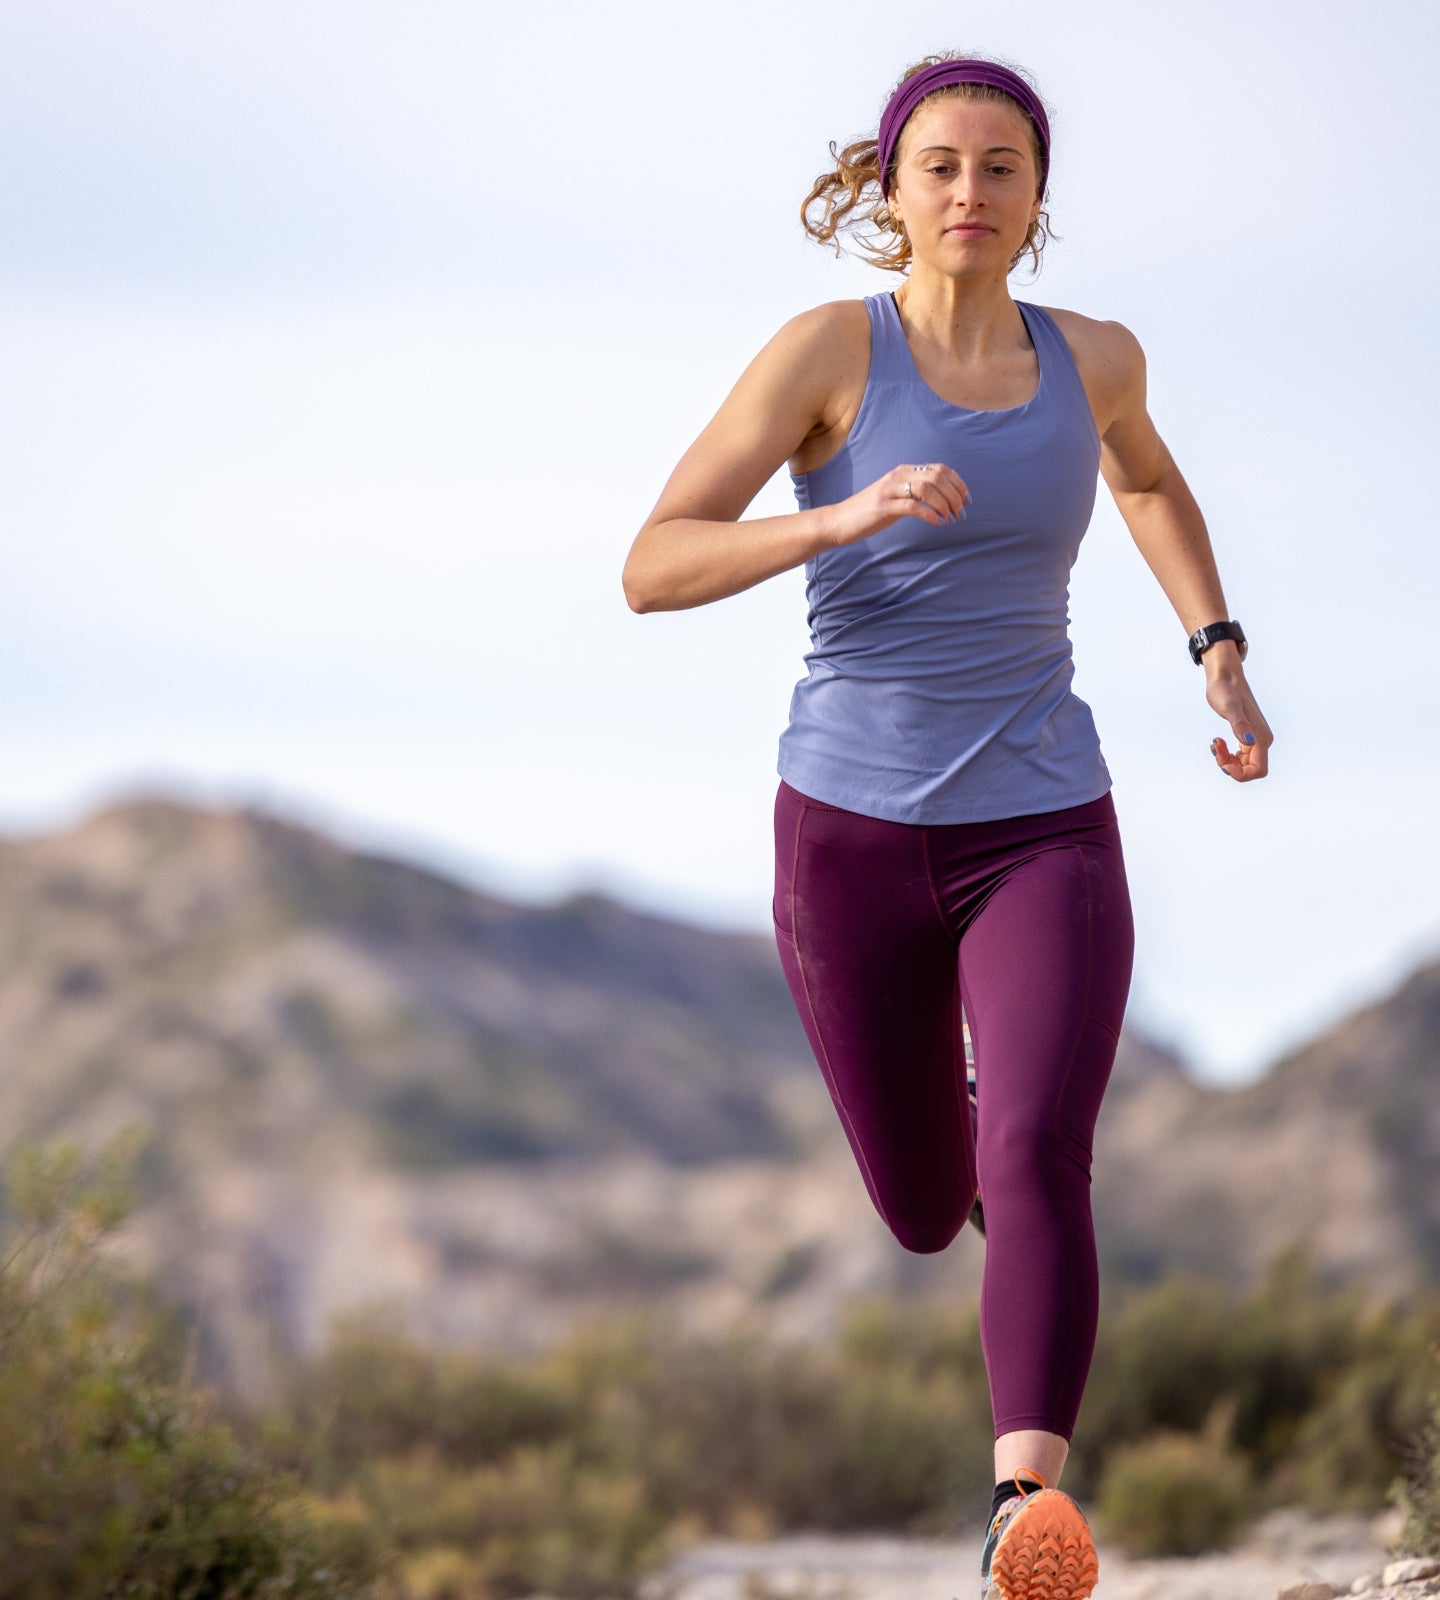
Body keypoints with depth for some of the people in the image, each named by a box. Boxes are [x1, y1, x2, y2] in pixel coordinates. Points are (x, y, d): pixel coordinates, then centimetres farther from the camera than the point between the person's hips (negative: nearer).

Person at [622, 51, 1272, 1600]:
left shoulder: (1092, 356, 3)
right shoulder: (827, 346, -8)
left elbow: (1149, 482, 28)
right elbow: (651, 569, -14)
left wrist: (1220, 653, 15)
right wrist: (844, 517, -29)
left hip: (1042, 832, 1)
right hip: (854, 830, 0)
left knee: (1034, 1165, -25)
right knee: (923, 1215, 16)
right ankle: (963, 1107, 53)